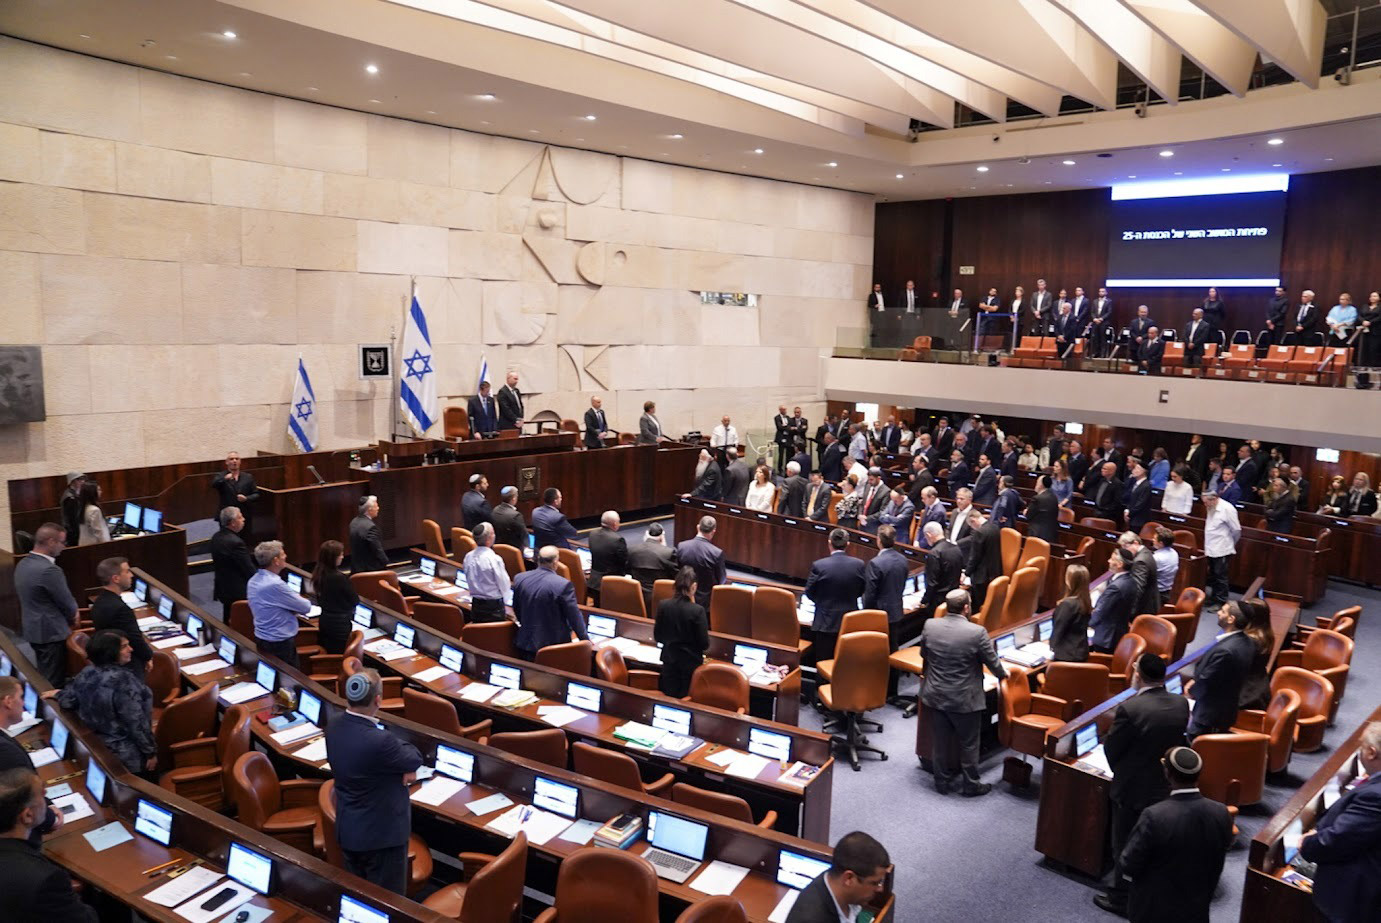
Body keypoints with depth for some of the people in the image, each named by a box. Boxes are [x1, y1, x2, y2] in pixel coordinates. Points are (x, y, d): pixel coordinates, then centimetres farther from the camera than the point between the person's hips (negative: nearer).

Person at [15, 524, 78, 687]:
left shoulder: (22, 564, 2)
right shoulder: (49, 570, -27)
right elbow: (67, 603, -18)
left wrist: (68, 616, 10)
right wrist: (72, 618, 6)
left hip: (31, 628, 9)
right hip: (50, 632, -9)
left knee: (43, 676, 23)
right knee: (54, 681, 3)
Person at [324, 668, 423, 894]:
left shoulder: (333, 729, -7)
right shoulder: (379, 740, -33)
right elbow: (415, 759, -15)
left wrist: (405, 767, -13)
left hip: (347, 831, 8)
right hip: (381, 834, -8)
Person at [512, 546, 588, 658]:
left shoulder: (520, 578, -5)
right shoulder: (563, 585, -21)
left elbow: (516, 610, 9)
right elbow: (574, 616, -13)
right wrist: (585, 640, 1)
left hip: (526, 643, 4)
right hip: (554, 644, -4)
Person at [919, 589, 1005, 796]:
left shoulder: (929, 626, -10)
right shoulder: (977, 632, -21)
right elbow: (992, 661, -7)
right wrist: (1003, 675, 15)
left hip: (935, 695, 4)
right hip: (965, 699, -4)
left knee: (940, 741, 16)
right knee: (968, 743, 14)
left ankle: (943, 781, 30)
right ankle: (970, 784, 27)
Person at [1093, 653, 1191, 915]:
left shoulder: (1130, 709, -28)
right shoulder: (1181, 704, -10)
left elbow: (1111, 748, -16)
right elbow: (1180, 741, 4)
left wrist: (1118, 771, 4)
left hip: (1133, 788, -5)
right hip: (1167, 787, 6)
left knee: (1125, 846, 12)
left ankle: (1121, 898, 26)